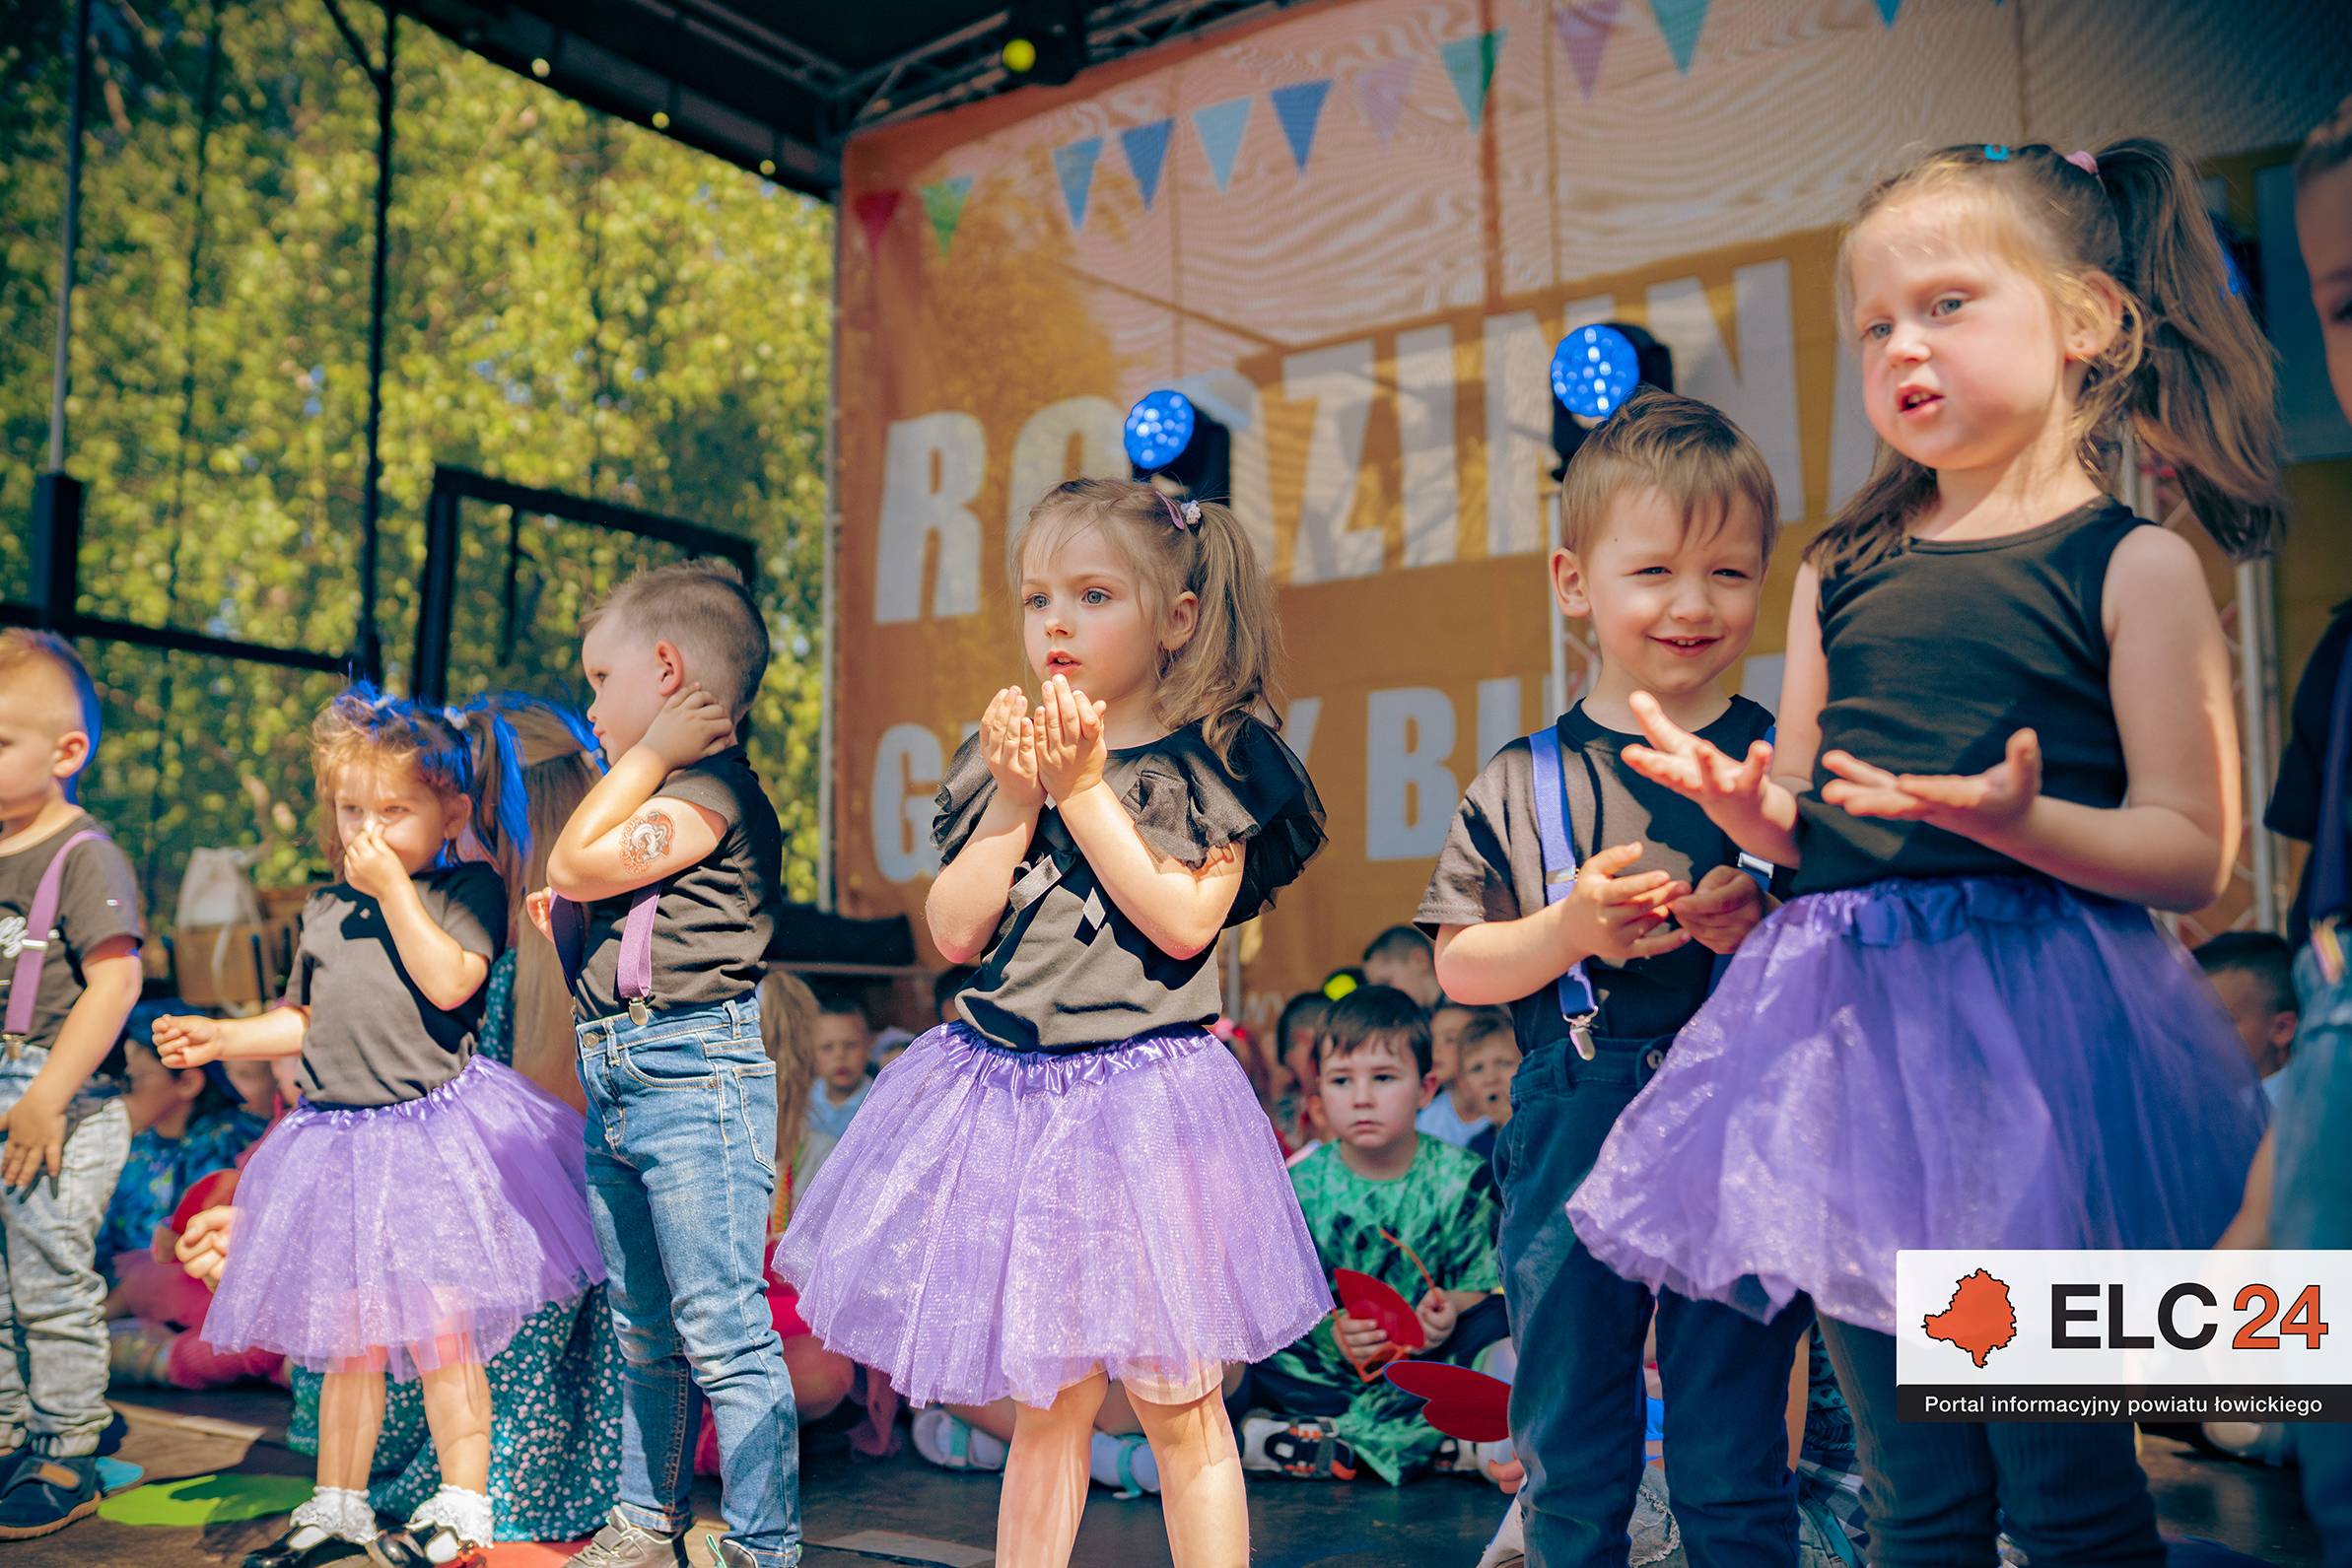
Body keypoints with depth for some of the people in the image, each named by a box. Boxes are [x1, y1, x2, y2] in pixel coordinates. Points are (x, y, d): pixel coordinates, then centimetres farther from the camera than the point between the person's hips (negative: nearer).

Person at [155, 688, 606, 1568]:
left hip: (433, 1133, -6)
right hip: (337, 1139, 6)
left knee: (439, 1328, -4)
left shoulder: (468, 889, -3)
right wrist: (220, 1037, 11)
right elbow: (304, 1022, 23)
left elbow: (449, 982, -20)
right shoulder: (323, 910, 14)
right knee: (347, 1335, 14)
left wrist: (394, 887, -18)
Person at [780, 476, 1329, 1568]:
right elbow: (955, 933, 2)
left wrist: (1084, 788, -13)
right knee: (1045, 1405, 14)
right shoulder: (1003, 754, 9)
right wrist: (1018, 801, -7)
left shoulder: (1214, 756, -3)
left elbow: (1185, 922, -16)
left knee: (1178, 1406, 5)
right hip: (1008, 1095, 4)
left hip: (1144, 1098, -4)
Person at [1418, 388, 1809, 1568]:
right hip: (1572, 1140, 1)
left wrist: (1762, 929, -17)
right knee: (1568, 1460, 15)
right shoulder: (1522, 783, 1)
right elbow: (1458, 967, 1)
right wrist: (1571, 929, -15)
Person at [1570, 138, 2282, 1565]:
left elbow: (2191, 855, -7)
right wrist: (1743, 802, -7)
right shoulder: (1839, 573, 11)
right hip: (1851, 1026, 4)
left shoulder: (2133, 566, -2)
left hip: (2035, 1024, -4)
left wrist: (2019, 821, -24)